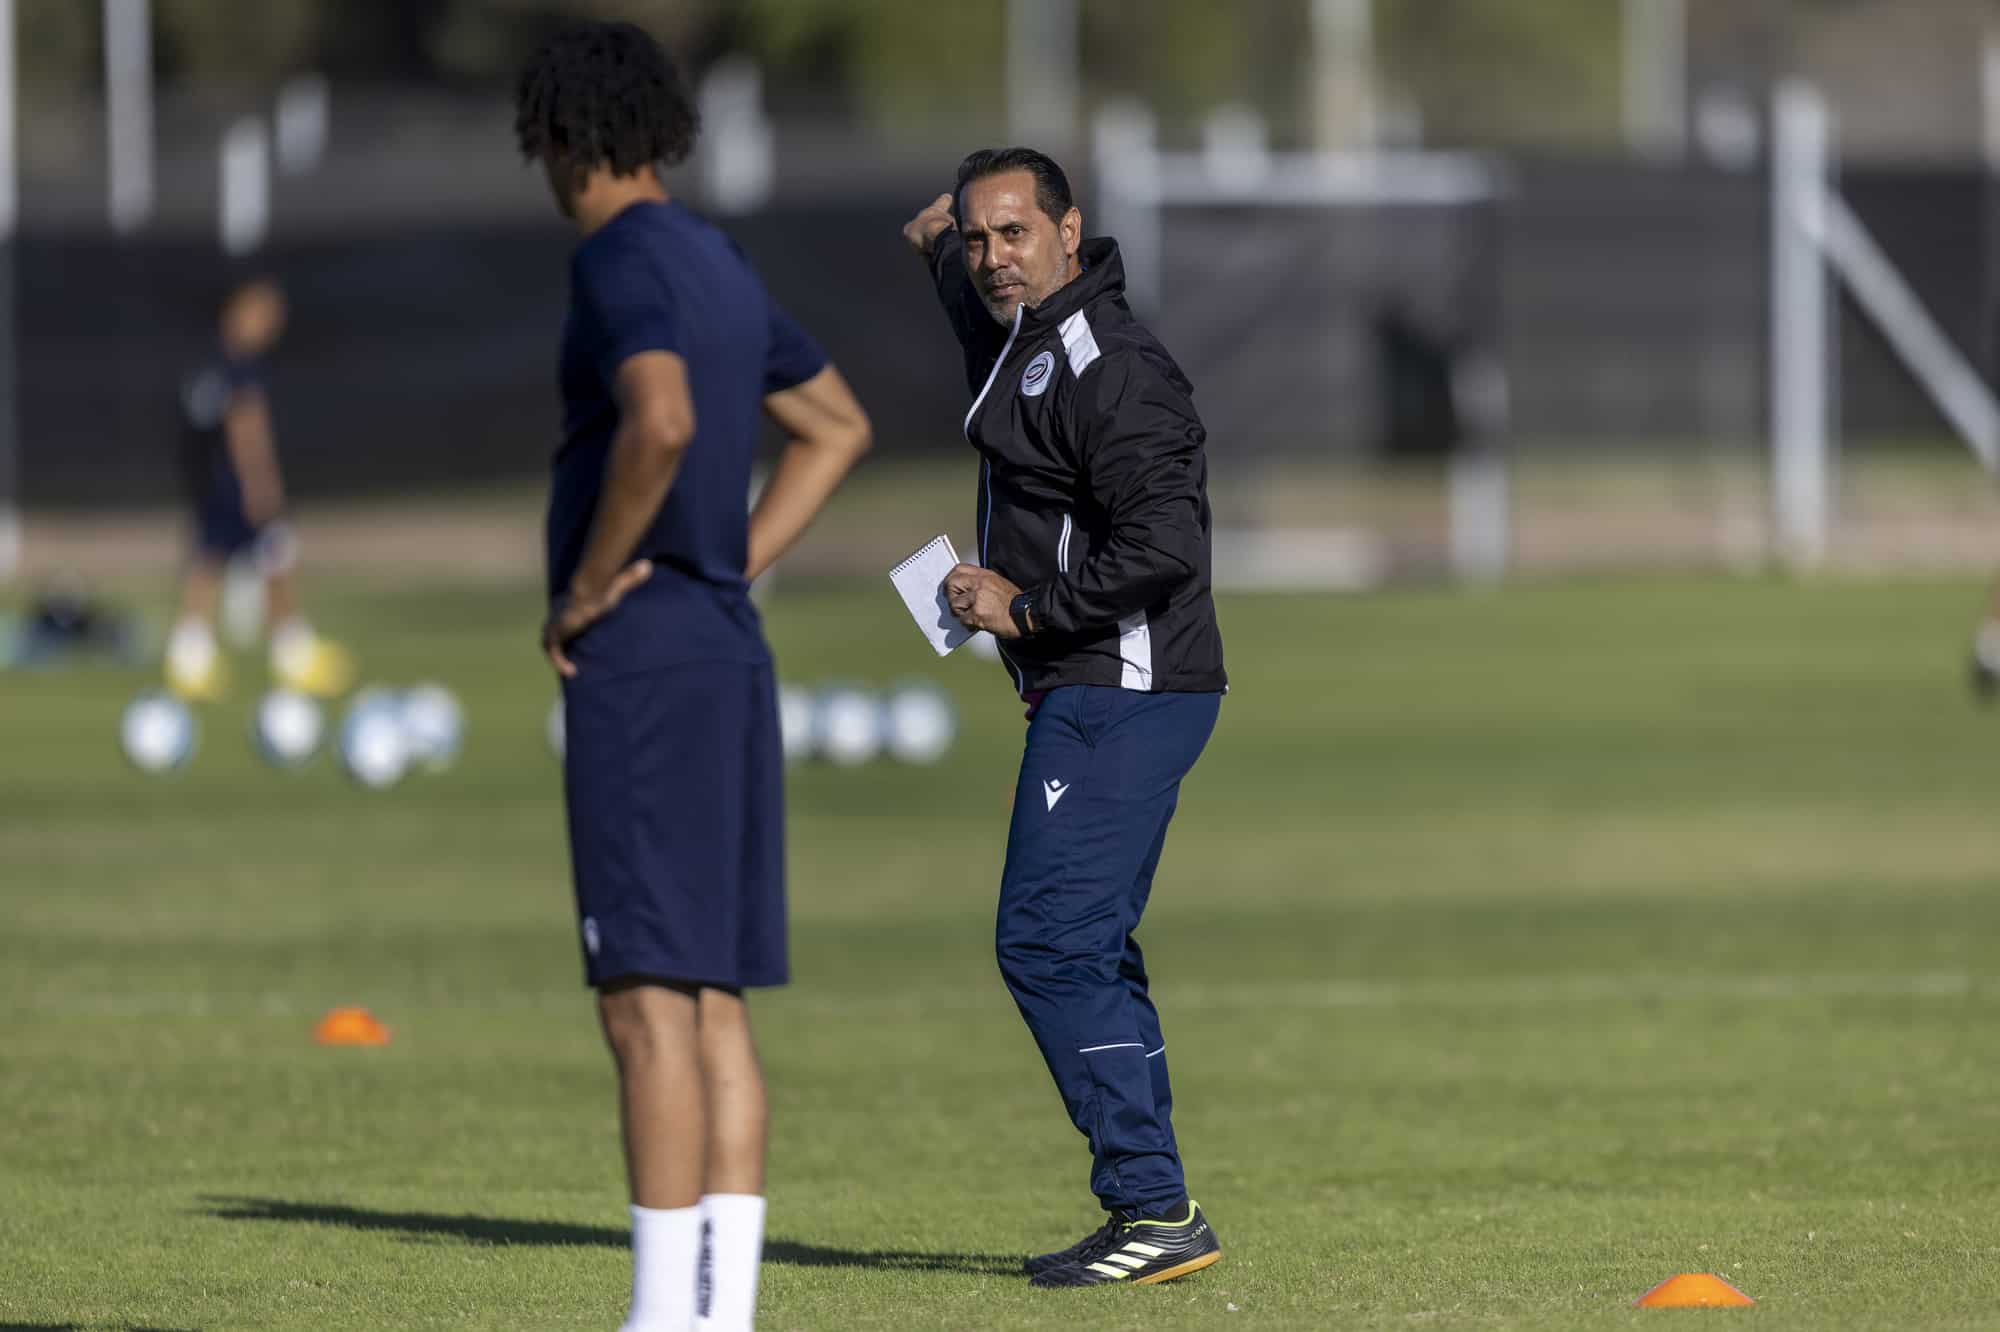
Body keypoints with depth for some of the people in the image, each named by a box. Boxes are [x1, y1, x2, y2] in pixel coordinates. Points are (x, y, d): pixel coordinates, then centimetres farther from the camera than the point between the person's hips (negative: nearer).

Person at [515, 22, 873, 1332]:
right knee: (715, 1008, 8)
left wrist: (587, 588, -18)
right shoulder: (721, 268, 16)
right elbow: (840, 426, 29)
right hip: (726, 656, 9)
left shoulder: (621, 259, -13)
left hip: (640, 666, -9)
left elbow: (661, 425, -32)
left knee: (649, 1005, -9)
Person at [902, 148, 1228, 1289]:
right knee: (1088, 951, 14)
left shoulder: (1110, 371, -18)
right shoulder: (1020, 335, 13)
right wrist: (937, 241, 27)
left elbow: (1164, 544, -26)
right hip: (1095, 695, 11)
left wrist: (1027, 608, -18)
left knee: (1050, 943, -14)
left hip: (1122, 694, -11)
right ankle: (1148, 1213, 18)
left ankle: (1158, 1208, -14)